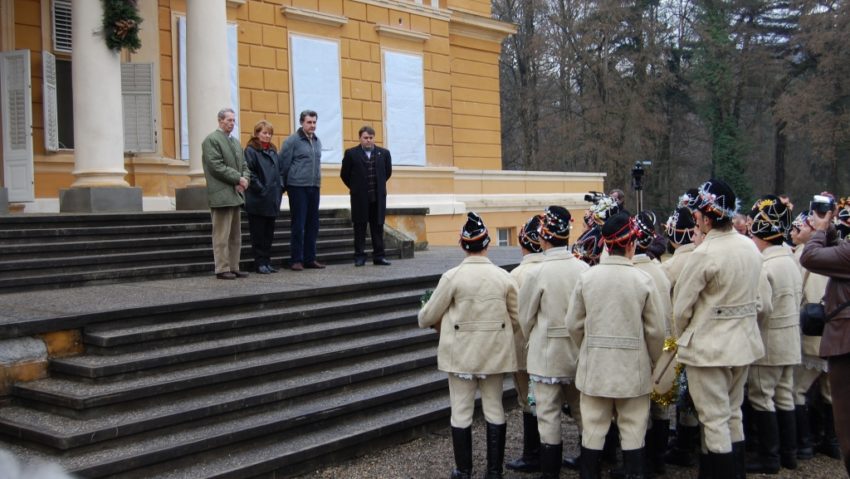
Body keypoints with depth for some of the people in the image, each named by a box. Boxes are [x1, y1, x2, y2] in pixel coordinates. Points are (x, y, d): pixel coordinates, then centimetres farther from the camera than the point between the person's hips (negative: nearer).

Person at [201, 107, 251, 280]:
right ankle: (222, 269, -1)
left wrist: (244, 179, -2)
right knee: (222, 235, -5)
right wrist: (238, 179, -13)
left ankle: (234, 267, 15)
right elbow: (217, 166, -14)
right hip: (221, 195, -8)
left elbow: (244, 165, 18)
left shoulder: (236, 142, 19)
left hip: (236, 194, 8)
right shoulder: (211, 140, -6)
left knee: (235, 235, 9)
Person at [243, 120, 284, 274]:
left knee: (269, 233, 10)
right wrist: (261, 189, -16)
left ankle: (267, 261, 16)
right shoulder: (251, 150, -5)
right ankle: (260, 263, 5)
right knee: (258, 233, 0)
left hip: (273, 199, 7)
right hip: (258, 200, -7)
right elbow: (250, 173, -13)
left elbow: (280, 170, 17)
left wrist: (280, 187, 4)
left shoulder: (273, 151, 15)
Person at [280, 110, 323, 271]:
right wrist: (286, 185, -1)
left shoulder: (317, 141, 13)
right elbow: (284, 164, -5)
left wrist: (317, 181, 14)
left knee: (313, 224, 8)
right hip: (298, 187, -6)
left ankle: (309, 259, 17)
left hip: (314, 187, 6)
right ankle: (296, 260, 5)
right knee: (298, 225, -2)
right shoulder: (292, 141, -7)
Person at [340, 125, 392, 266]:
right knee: (359, 227, 3)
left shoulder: (384, 153, 6)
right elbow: (344, 174, 5)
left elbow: (388, 172, 17)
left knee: (378, 227, 6)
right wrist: (355, 187, 11)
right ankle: (359, 257, 7)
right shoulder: (351, 153, -1)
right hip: (359, 197, -2)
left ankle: (379, 256, 11)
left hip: (378, 197, 2)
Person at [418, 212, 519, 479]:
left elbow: (429, 315, -4)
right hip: (494, 352, 3)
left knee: (461, 411, 8)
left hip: (462, 353, -3)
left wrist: (423, 320, 19)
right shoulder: (504, 276, -4)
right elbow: (516, 319, 4)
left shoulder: (452, 276, -13)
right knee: (494, 409, 13)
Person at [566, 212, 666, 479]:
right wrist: (652, 361, 11)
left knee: (593, 429, 10)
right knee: (633, 431, 9)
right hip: (633, 367, -2)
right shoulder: (643, 280, -10)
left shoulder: (586, 278, -5)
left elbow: (574, 325, 1)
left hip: (595, 366, 2)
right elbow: (656, 330, -5)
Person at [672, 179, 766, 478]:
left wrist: (684, 338, 4)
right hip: (744, 342, 8)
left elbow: (681, 307, -14)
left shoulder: (705, 254, -21)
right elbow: (755, 299, 12)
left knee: (715, 420, 1)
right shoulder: (750, 247, 1)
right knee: (733, 414, 20)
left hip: (709, 346, -8)